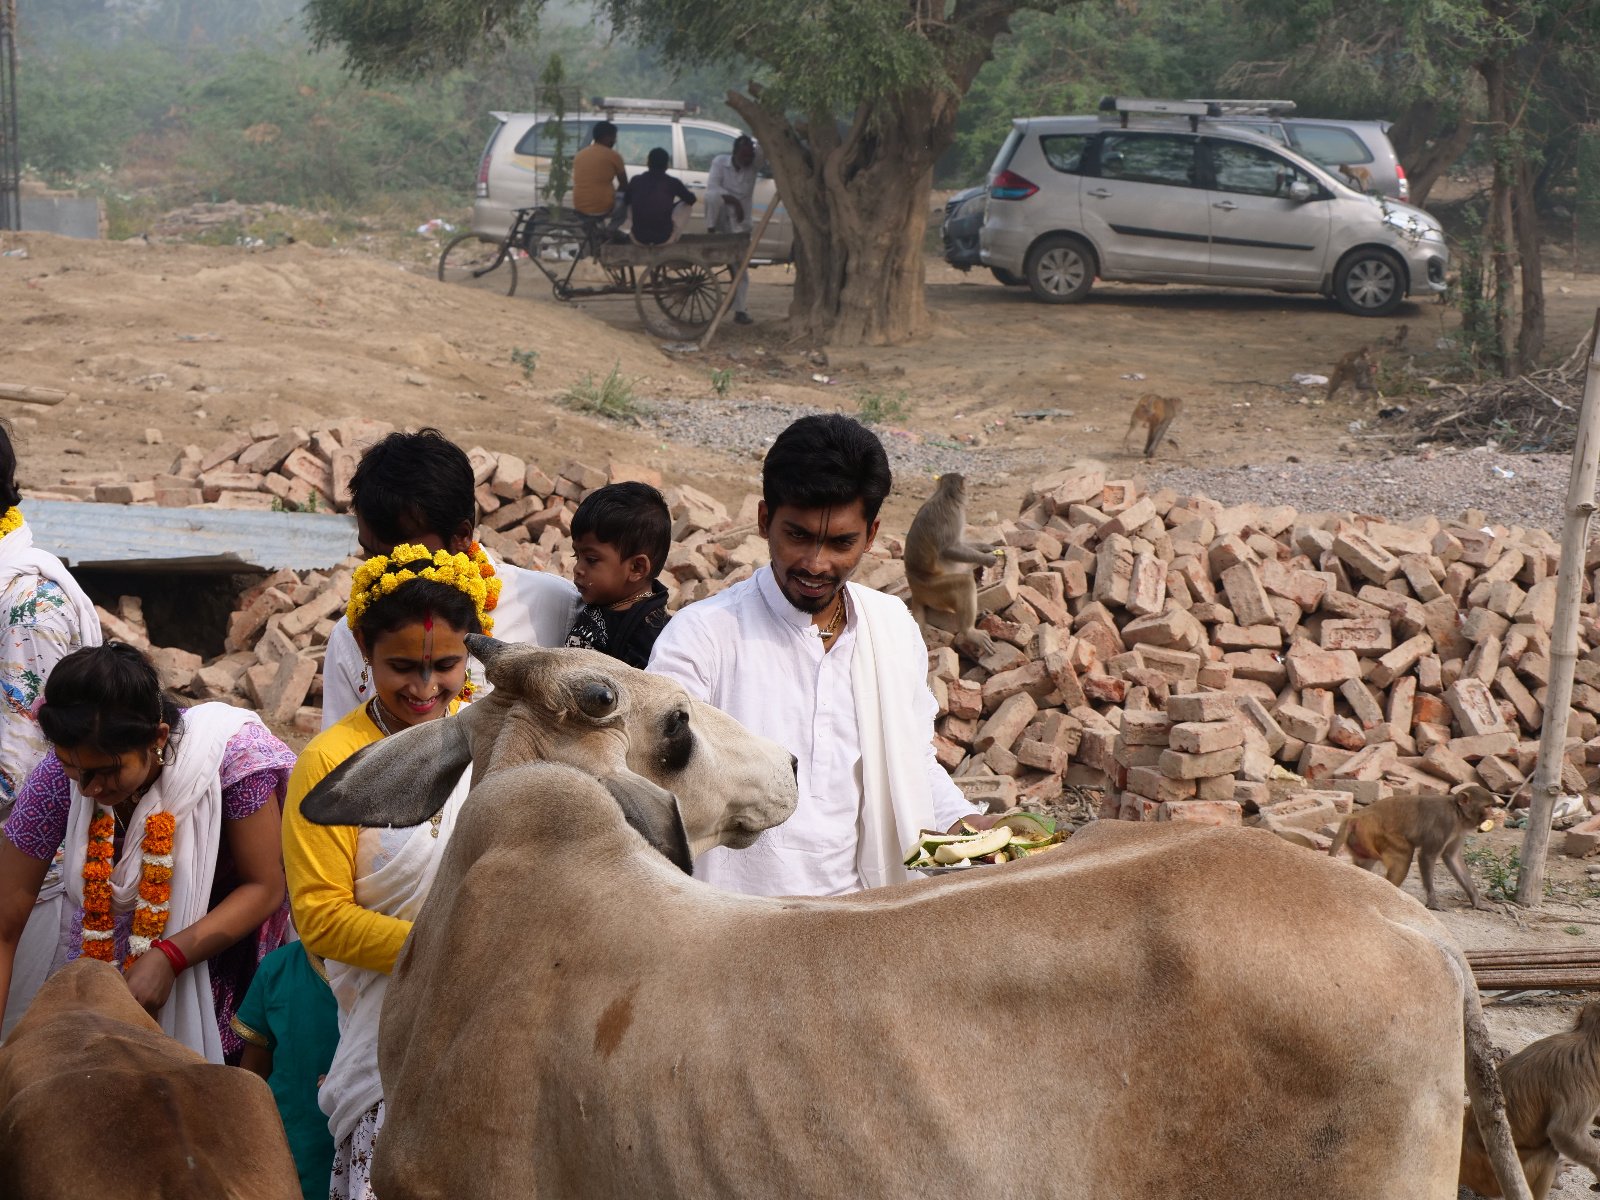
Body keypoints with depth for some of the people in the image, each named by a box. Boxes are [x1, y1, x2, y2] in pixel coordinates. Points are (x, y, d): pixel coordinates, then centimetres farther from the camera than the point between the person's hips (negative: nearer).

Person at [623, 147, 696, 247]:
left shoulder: (636, 180, 2)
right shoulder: (673, 182, -2)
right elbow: (691, 199, 17)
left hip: (639, 238, 2)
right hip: (664, 239, -2)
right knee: (685, 203, 20)